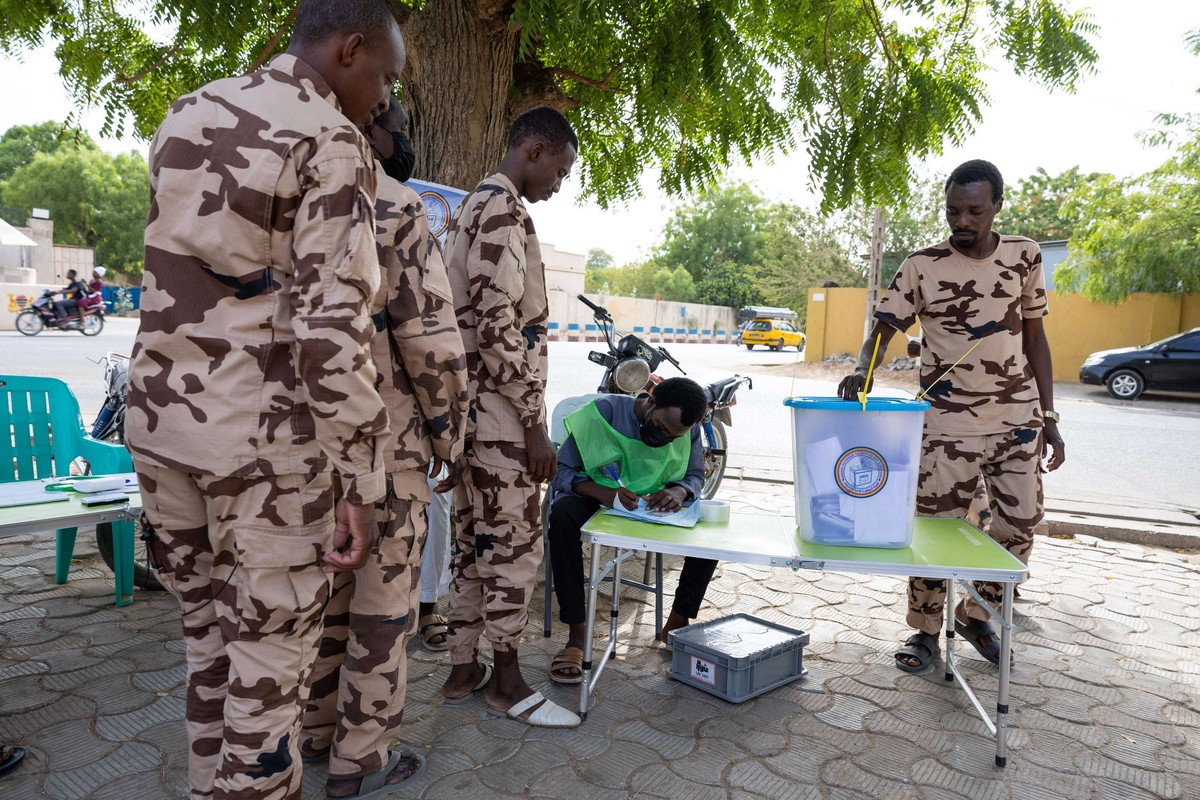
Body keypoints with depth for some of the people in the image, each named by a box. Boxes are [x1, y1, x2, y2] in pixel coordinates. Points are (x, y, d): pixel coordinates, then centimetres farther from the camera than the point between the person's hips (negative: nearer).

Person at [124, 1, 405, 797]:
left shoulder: (185, 117, 13)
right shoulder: (332, 142, -10)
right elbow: (334, 328, -19)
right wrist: (359, 485, -15)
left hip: (162, 419, 8)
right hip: (263, 438, -7)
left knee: (209, 633, 20)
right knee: (272, 651, 7)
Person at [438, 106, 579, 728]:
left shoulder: (471, 207, 20)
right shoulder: (504, 211, -13)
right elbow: (500, 328, -22)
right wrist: (534, 425, -18)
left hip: (468, 410, 10)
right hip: (500, 413, -10)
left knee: (474, 540, 14)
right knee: (514, 542, 1)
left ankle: (463, 668, 25)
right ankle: (507, 678, 15)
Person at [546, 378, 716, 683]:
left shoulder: (688, 431, -10)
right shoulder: (604, 412, -21)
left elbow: (695, 476, 3)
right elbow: (563, 472, -20)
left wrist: (679, 491, -24)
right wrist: (606, 493, -39)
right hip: (596, 497, -3)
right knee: (562, 516, -37)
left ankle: (677, 624, -3)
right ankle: (577, 635, -29)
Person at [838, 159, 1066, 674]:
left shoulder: (1024, 256, 4)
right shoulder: (922, 266, -5)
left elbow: (1035, 337, 9)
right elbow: (883, 329, -8)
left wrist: (1049, 418, 6)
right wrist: (862, 370, -31)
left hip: (1018, 419, 3)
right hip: (949, 424, -3)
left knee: (1019, 526, 9)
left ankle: (975, 614, 33)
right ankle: (925, 632, 21)